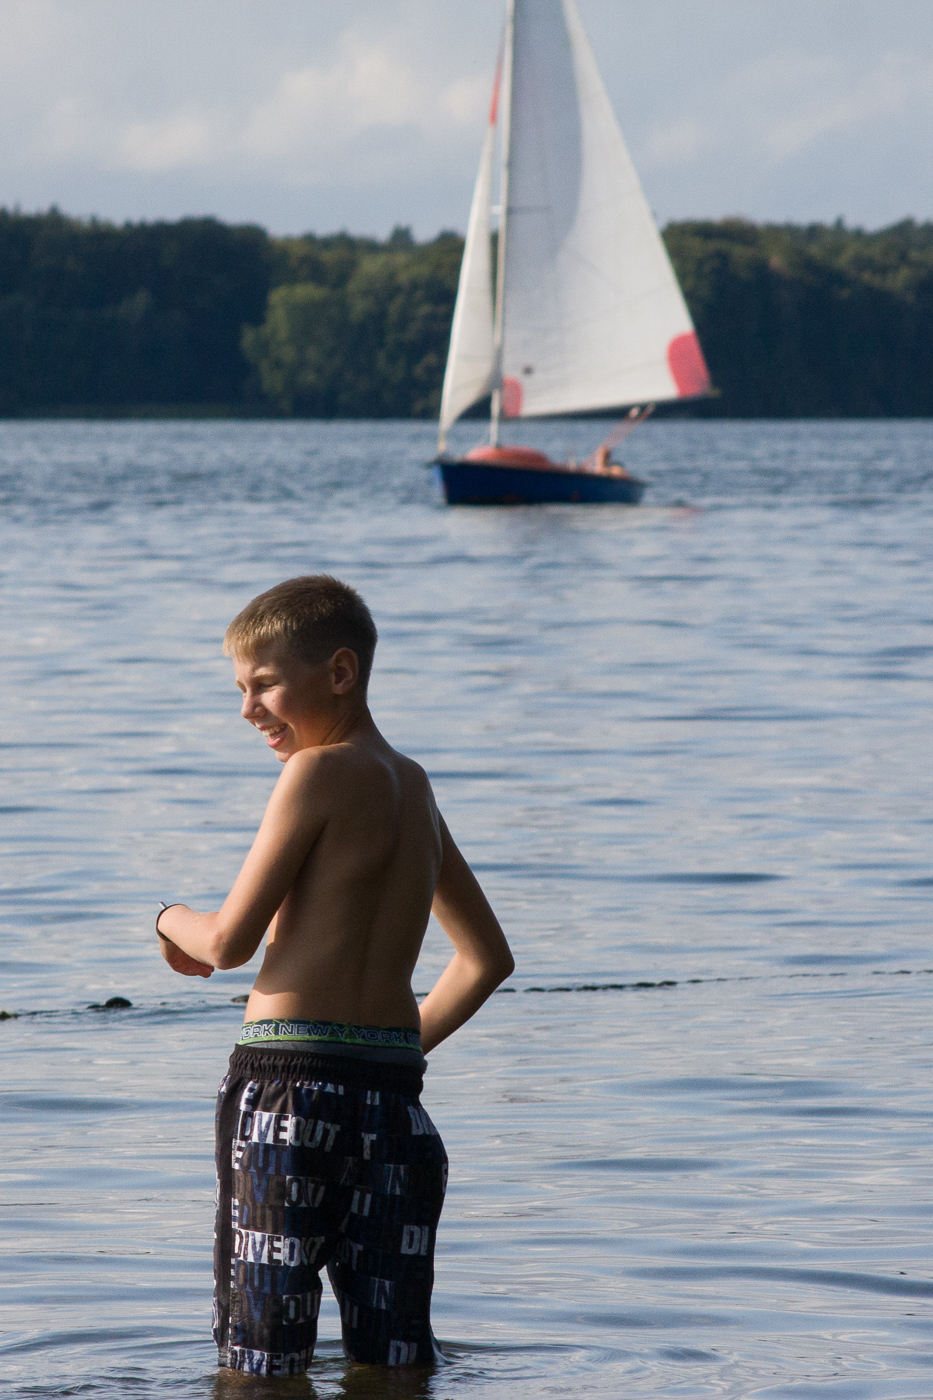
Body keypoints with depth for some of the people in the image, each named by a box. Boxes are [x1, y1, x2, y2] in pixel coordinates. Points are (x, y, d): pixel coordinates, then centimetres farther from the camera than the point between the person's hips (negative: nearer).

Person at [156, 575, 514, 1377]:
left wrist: (173, 920, 14)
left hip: (293, 1083, -7)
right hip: (394, 1090, 7)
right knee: (395, 1363, 8)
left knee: (261, 1367, -3)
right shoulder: (414, 787, 17)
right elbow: (488, 958, 26)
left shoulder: (321, 773, -7)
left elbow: (230, 942, -6)